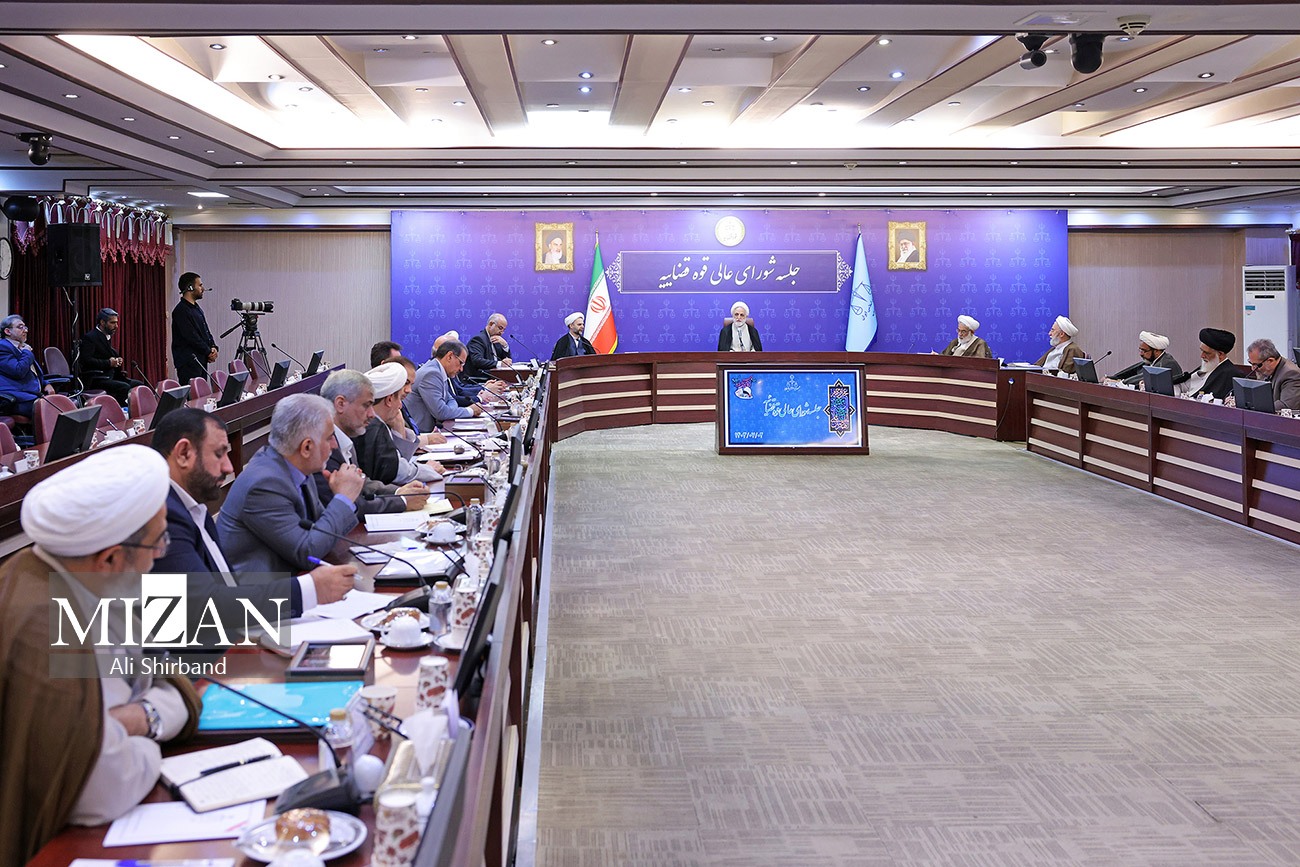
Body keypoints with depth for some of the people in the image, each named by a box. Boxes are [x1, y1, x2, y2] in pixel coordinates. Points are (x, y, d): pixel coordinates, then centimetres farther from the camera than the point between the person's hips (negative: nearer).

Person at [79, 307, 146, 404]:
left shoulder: (108, 337, 18)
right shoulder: (89, 337, -10)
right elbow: (86, 360, -20)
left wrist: (117, 361, 6)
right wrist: (108, 363, -21)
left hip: (111, 376, 9)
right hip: (96, 380, -9)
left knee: (139, 385, -1)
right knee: (124, 387, -29)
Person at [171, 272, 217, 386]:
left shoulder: (197, 308, 17)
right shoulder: (181, 310, -13)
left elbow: (206, 331, 21)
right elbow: (191, 337, -17)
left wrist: (213, 347, 3)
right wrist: (208, 352, -9)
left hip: (201, 360, 9)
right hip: (188, 363, -9)